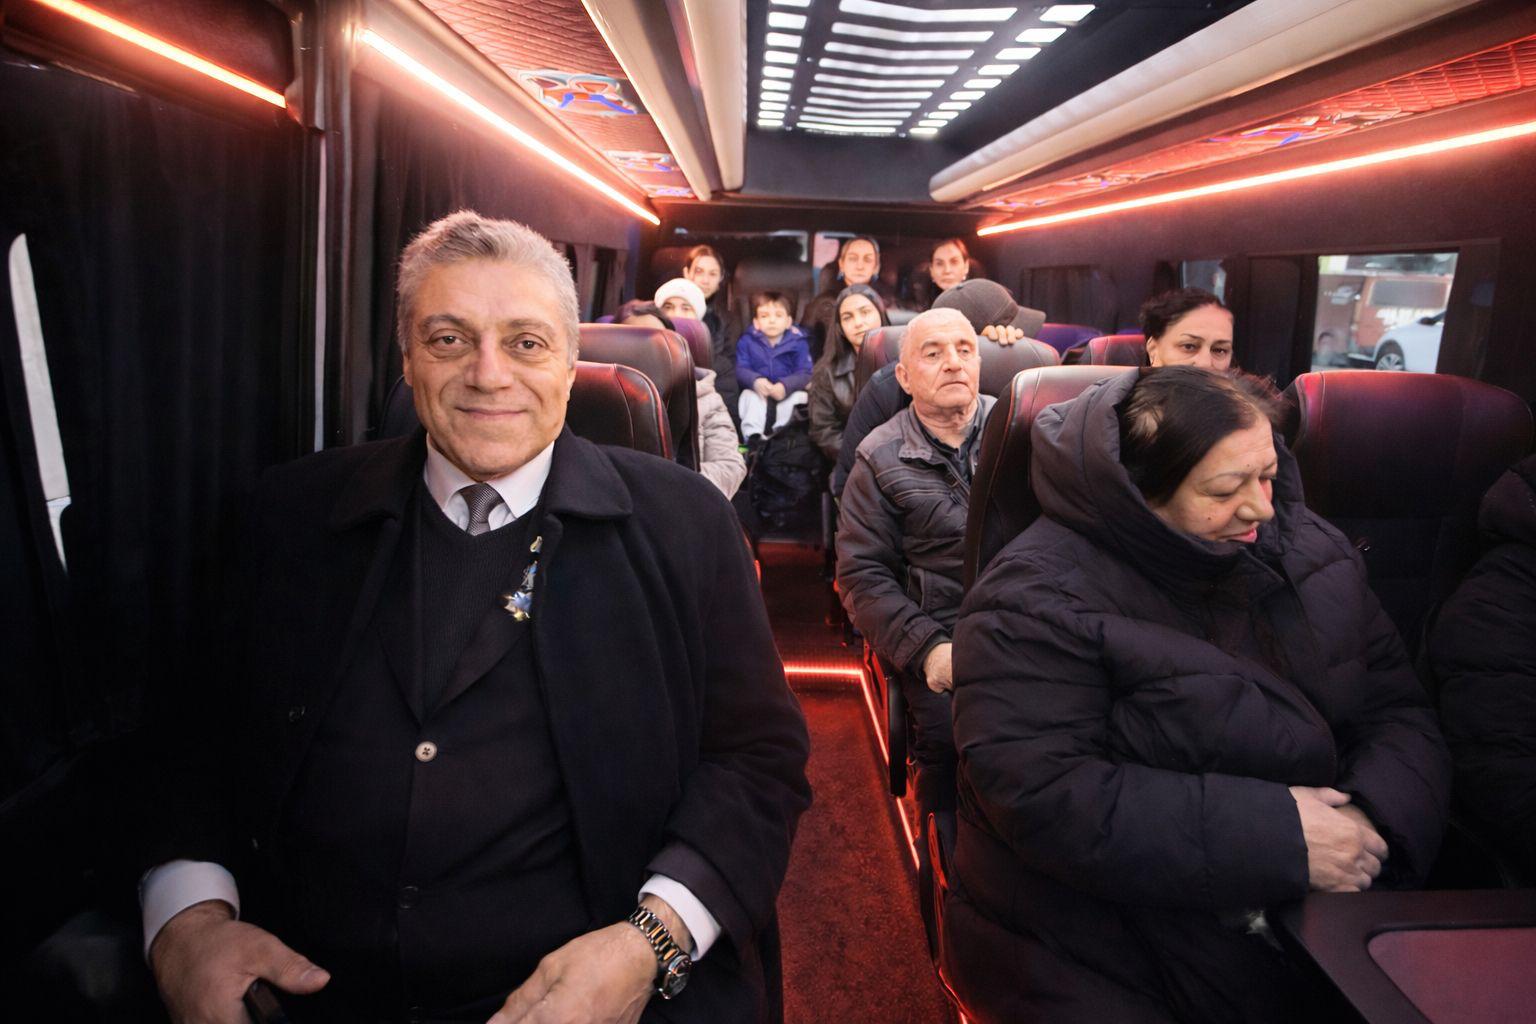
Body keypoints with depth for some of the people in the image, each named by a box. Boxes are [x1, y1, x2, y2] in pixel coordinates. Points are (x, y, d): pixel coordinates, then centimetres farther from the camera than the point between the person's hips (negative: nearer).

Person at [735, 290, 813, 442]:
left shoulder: (798, 342, 2)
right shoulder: (747, 341, 3)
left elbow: (805, 373, -9)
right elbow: (740, 370, -9)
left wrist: (785, 385, -30)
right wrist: (755, 381, -33)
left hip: (788, 391, 0)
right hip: (758, 391, 0)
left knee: (799, 396, -30)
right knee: (749, 395, -31)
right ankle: (752, 434, -43)